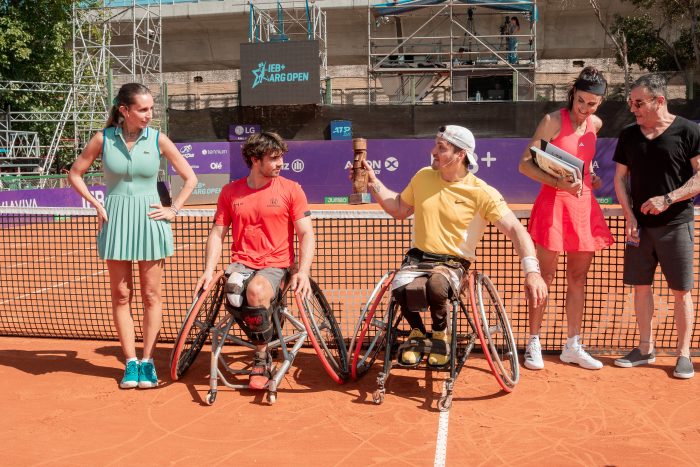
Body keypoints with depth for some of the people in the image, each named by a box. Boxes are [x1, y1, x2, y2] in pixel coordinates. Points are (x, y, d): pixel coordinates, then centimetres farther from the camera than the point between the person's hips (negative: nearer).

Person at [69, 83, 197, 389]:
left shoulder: (158, 140, -1)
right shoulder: (103, 139, 0)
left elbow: (190, 179, 5)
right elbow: (75, 174, 10)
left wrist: (174, 210, -2)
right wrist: (97, 205, 1)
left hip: (149, 219, 0)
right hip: (116, 221, 1)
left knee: (151, 295, 3)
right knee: (121, 295, 4)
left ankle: (147, 362, 13)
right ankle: (131, 363, 13)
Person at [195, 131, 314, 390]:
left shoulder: (291, 189, 1)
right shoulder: (230, 192, 7)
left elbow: (306, 234, -2)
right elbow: (217, 234, 9)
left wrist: (303, 271, -16)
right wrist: (209, 270, -5)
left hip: (275, 264, -2)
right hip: (241, 262, 2)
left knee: (256, 290, -35)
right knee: (233, 294, -33)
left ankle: (261, 359, -9)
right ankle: (263, 349, -6)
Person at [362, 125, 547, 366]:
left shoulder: (482, 193, -10)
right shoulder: (423, 176, 5)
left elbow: (516, 230, -15)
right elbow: (399, 210, 19)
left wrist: (532, 271, -28)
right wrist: (374, 184, 10)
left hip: (453, 263, -3)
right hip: (417, 257, 3)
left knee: (436, 283, -39)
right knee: (402, 288, -32)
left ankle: (441, 334, -4)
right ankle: (417, 333, 3)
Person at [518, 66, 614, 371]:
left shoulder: (596, 125, 9)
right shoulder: (553, 121, -8)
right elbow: (525, 164, -13)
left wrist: (592, 174, 10)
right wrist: (558, 182, -25)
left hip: (584, 204, 6)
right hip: (553, 202, -6)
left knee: (578, 278, 10)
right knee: (545, 276, -1)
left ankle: (573, 346, 21)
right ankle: (533, 343, 12)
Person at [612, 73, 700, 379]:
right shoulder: (628, 135, 8)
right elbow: (620, 179, 10)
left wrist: (668, 198, -19)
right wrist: (629, 216, -2)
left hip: (675, 225, -4)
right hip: (639, 225, 4)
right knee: (640, 286, 8)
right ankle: (645, 349, 22)